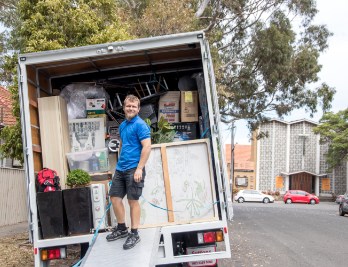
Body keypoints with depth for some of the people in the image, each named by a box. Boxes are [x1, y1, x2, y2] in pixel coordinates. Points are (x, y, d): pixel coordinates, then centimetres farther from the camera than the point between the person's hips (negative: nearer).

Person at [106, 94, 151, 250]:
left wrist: (139, 168, -21)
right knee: (115, 197, 11)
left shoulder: (140, 125, -11)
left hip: (134, 169, -8)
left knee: (133, 201, 1)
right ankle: (121, 229, 29)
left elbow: (147, 147, -18)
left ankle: (134, 234, 15)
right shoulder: (122, 125, 14)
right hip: (120, 169, 8)